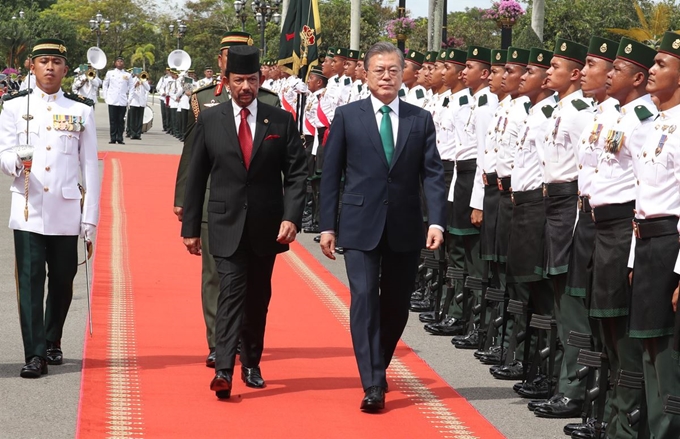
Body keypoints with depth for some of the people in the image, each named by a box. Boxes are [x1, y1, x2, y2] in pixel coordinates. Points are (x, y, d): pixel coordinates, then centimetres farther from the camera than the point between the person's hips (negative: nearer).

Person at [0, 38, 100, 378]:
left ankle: (52, 342, 28)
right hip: (27, 210, -1)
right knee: (30, 281, -6)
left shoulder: (81, 111, 7)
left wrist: (90, 218, 1)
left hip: (66, 212, 1)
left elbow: (90, 166, 6)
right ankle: (35, 355, -5)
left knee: (62, 280, 8)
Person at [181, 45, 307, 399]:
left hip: (267, 226, 2)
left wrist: (291, 217, -13)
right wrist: (191, 227, 3)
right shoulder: (209, 120, 2)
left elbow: (296, 174, 0)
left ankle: (252, 364, 26)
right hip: (226, 224, -2)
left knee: (258, 297, 12)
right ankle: (223, 369, -20)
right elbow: (196, 177, 5)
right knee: (231, 291, -13)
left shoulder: (281, 121, 2)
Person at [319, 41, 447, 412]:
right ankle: (373, 385, -10)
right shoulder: (347, 116, 2)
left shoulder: (420, 119, 6)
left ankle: (378, 367, 31)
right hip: (361, 226, -2)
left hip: (404, 228, 2)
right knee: (365, 298, -11)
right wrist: (327, 225, -1)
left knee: (396, 304, 9)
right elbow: (331, 174, 3)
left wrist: (436, 221, -11)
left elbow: (433, 173, 2)